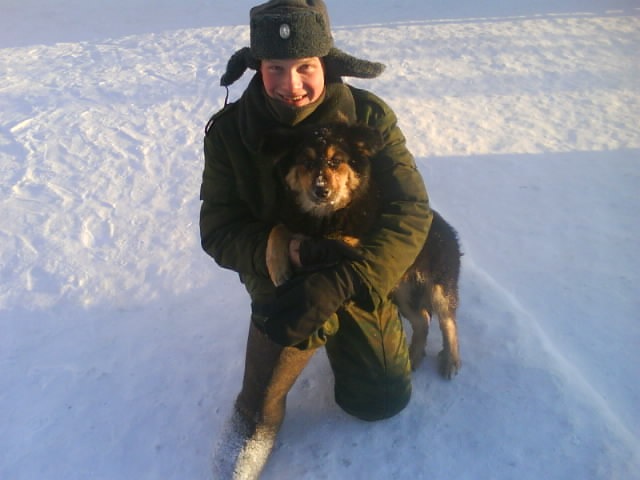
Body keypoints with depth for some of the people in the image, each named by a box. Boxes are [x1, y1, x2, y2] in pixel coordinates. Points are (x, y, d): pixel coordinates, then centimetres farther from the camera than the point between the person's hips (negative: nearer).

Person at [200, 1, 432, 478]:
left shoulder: (369, 115, -18)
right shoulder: (229, 130, -16)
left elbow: (410, 211, -24)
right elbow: (219, 231, -15)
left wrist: (340, 285, -37)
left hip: (360, 281, 2)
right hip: (283, 278, -1)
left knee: (383, 399, 12)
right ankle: (256, 417, 1)